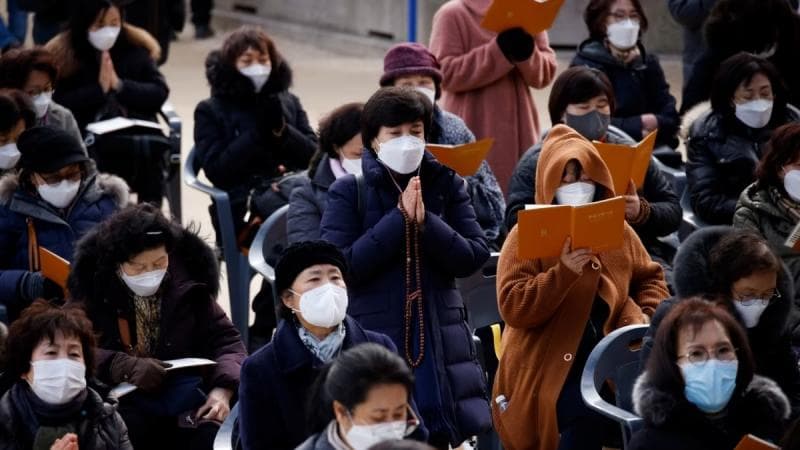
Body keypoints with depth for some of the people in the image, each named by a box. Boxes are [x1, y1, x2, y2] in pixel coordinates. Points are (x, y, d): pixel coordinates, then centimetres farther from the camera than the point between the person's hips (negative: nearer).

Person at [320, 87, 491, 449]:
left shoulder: (446, 185, 9)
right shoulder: (348, 191, 0)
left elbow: (475, 256, 1)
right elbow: (341, 266, -12)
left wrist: (425, 222, -12)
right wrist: (399, 219, -14)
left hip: (437, 341, 3)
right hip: (373, 341, -3)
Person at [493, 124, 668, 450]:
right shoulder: (527, 236, -3)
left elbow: (649, 278, 25)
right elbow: (513, 309, -12)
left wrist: (647, 315, 4)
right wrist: (564, 272, -22)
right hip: (550, 363, -5)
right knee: (590, 414, -33)